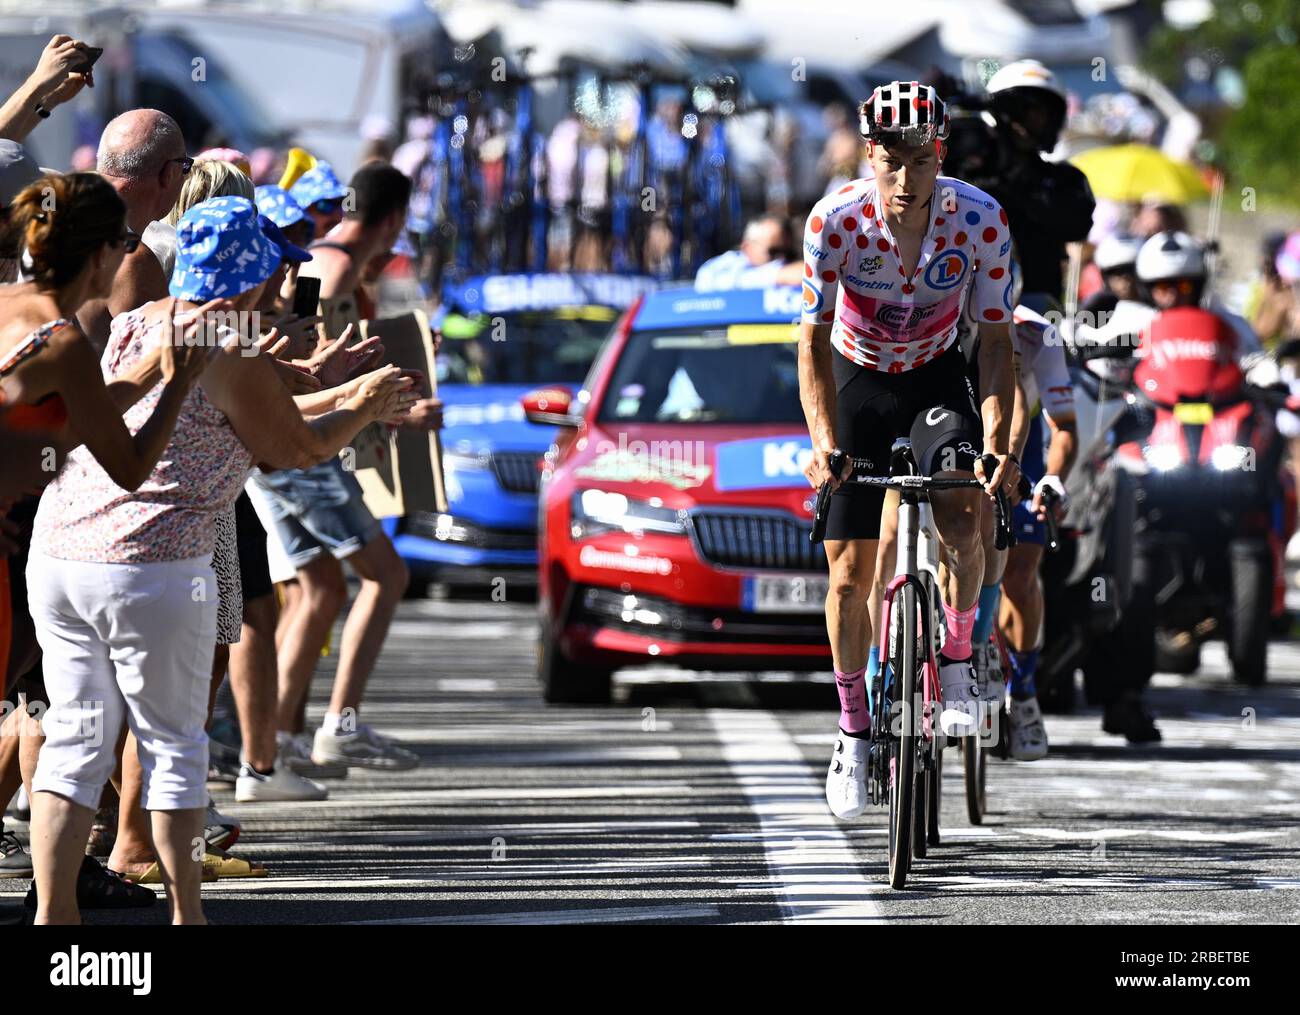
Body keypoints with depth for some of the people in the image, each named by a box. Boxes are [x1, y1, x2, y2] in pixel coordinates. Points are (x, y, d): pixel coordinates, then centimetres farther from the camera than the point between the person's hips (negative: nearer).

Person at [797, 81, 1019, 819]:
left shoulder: (980, 221, -25)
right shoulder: (835, 220, -26)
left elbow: (996, 340, -17)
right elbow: (814, 342, -20)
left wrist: (996, 444, -28)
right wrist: (825, 444, -31)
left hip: (938, 374, 0)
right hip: (858, 377, 0)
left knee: (963, 519, -27)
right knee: (851, 569, -3)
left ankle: (957, 659, -3)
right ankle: (854, 731, 13)